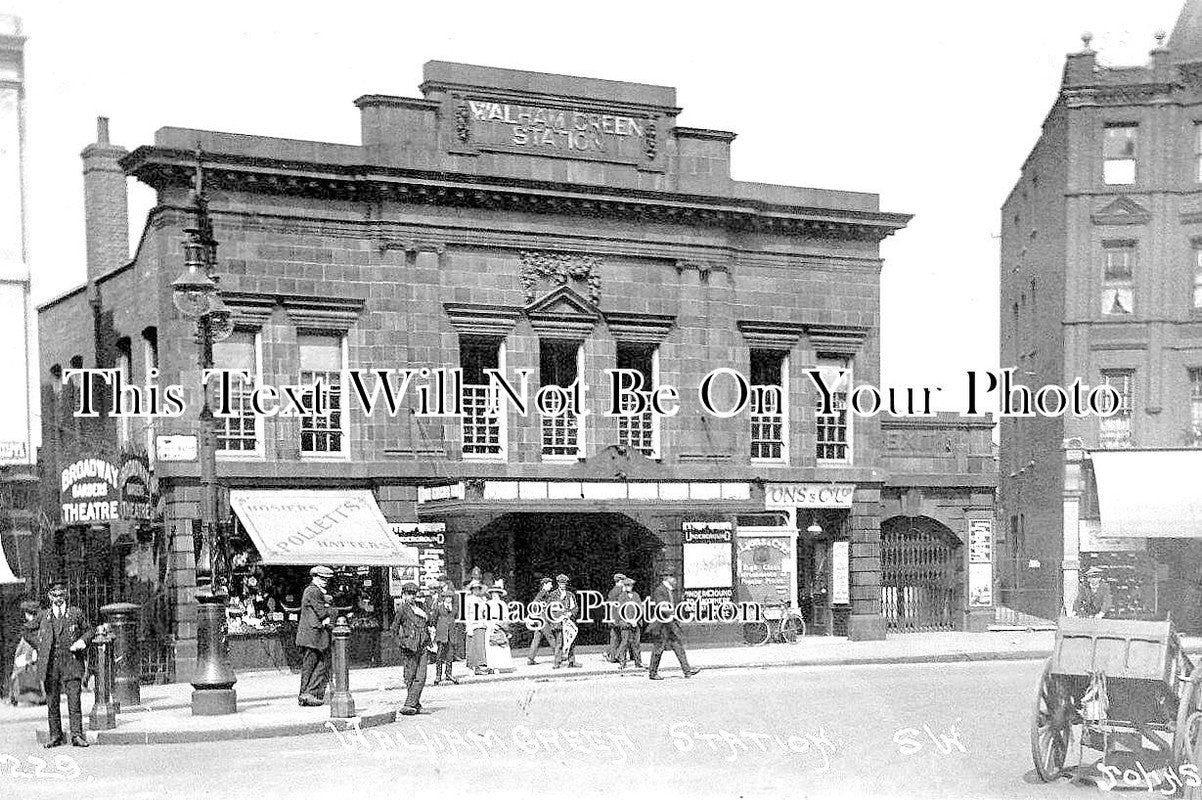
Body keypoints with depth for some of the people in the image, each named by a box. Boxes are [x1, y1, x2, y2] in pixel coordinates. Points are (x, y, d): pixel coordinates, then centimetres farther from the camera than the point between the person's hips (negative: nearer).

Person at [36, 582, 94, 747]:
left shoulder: (76, 613, 9)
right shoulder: (43, 616, 13)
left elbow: (90, 631, 18)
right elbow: (40, 639, 21)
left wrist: (82, 641, -3)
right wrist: (40, 666, 12)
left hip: (71, 662, -2)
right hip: (50, 664, 2)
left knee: (74, 700, -8)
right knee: (52, 702, 4)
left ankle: (77, 735, -7)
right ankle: (55, 736, 14)